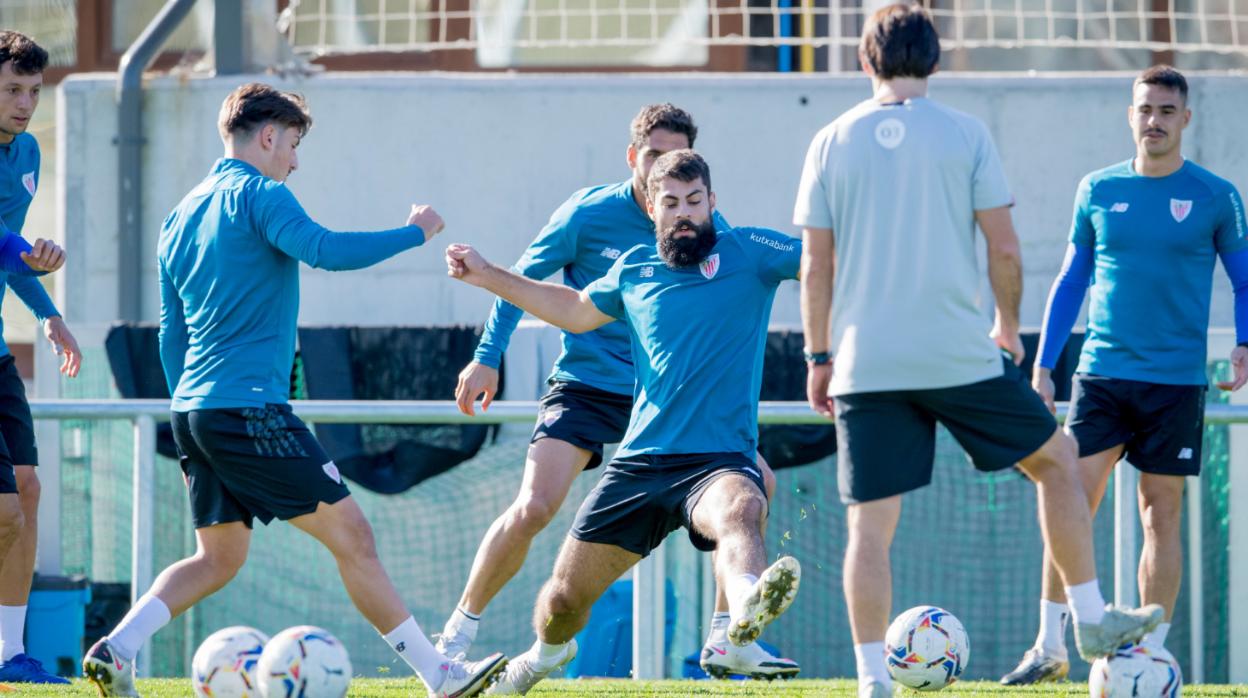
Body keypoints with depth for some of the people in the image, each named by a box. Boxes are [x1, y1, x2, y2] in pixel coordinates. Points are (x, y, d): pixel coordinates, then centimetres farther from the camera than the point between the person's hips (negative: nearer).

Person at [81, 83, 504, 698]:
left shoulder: (180, 217, 19)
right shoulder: (257, 194, -6)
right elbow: (325, 251, -23)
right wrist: (413, 233, -10)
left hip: (193, 410, 9)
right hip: (250, 407, -9)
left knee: (218, 558, 14)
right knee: (351, 536, -5)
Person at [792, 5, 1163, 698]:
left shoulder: (832, 142, 4)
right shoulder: (964, 134, -1)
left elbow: (816, 264, 3)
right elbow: (1003, 248, -2)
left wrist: (819, 356, 11)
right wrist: (1008, 325, 14)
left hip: (864, 362, 1)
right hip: (959, 354, -1)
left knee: (870, 525, 2)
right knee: (1058, 461, 19)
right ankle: (1091, 620, 21)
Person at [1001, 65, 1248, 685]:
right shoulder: (1098, 191, 7)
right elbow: (1070, 282, 13)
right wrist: (1043, 366, 8)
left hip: (1176, 380, -1)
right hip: (1102, 373, 1)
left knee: (1161, 517, 2)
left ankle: (1151, 652, 9)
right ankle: (1050, 648, 0)